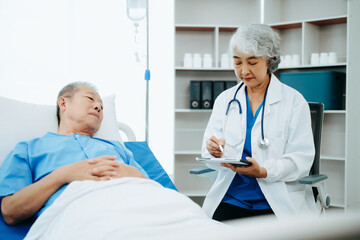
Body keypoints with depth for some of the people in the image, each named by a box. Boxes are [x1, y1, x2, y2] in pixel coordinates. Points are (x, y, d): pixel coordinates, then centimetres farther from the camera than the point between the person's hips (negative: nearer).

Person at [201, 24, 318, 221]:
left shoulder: (294, 101, 2)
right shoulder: (224, 100, 13)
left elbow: (302, 158, -6)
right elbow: (208, 151, 10)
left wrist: (263, 172, -22)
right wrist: (215, 151, -14)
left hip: (279, 202, -2)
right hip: (231, 198, 2)